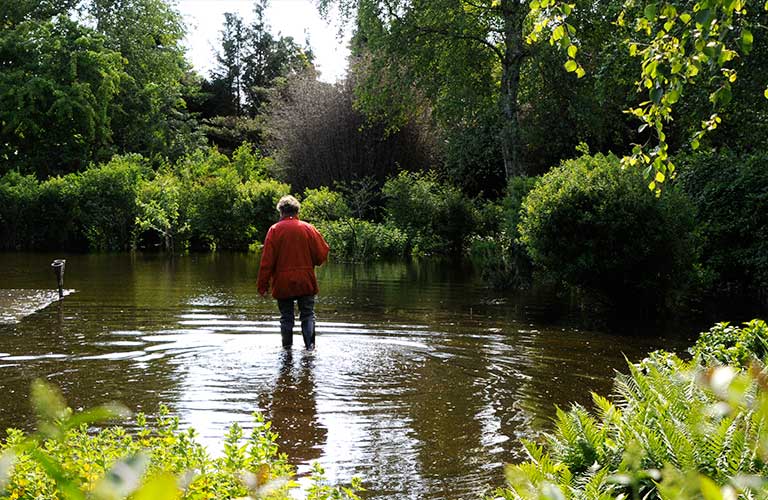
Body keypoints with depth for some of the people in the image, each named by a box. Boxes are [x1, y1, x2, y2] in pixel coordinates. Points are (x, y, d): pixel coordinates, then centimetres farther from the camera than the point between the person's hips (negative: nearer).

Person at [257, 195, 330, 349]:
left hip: (283, 284, -1)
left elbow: (267, 261, -7)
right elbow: (322, 255, -1)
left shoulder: (274, 230, -5)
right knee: (308, 315, 7)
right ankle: (310, 346, -5)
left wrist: (263, 285, -3)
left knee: (286, 317, 8)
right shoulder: (309, 228, -1)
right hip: (306, 282, 1)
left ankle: (287, 348, 9)